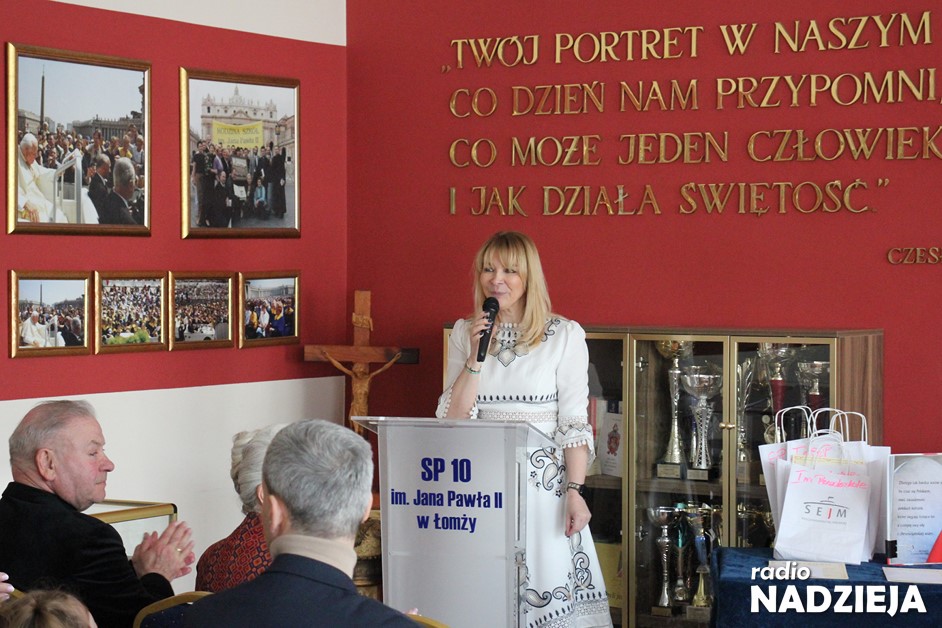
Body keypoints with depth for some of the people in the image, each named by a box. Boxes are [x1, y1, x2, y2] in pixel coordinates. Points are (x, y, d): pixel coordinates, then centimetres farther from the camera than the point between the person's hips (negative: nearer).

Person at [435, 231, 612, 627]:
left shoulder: (564, 335, -1)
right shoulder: (465, 333, 8)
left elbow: (574, 422, -4)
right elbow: (452, 420, 2)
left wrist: (575, 491, -12)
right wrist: (476, 357, -8)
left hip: (544, 483, -3)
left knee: (550, 591, -4)